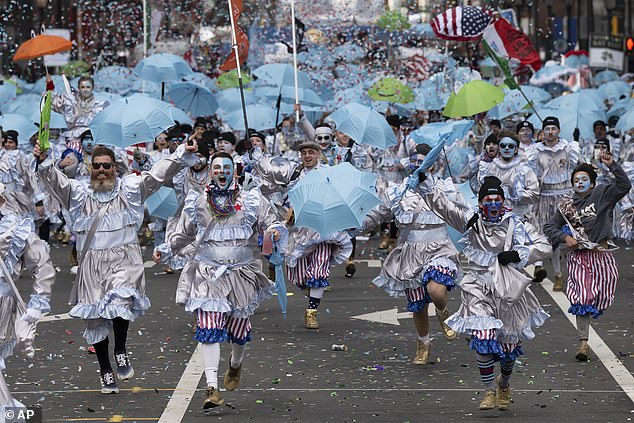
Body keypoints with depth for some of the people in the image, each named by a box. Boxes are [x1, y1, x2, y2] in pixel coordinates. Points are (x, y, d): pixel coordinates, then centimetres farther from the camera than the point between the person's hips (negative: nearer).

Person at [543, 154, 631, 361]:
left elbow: (624, 185, -9)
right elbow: (549, 226, 12)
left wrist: (612, 165, -17)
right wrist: (565, 238, -4)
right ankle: (583, 342, -10)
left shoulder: (602, 195, 3)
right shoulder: (566, 205, 8)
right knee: (581, 297, -11)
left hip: (601, 254, 0)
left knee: (601, 299, 6)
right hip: (579, 256, 0)